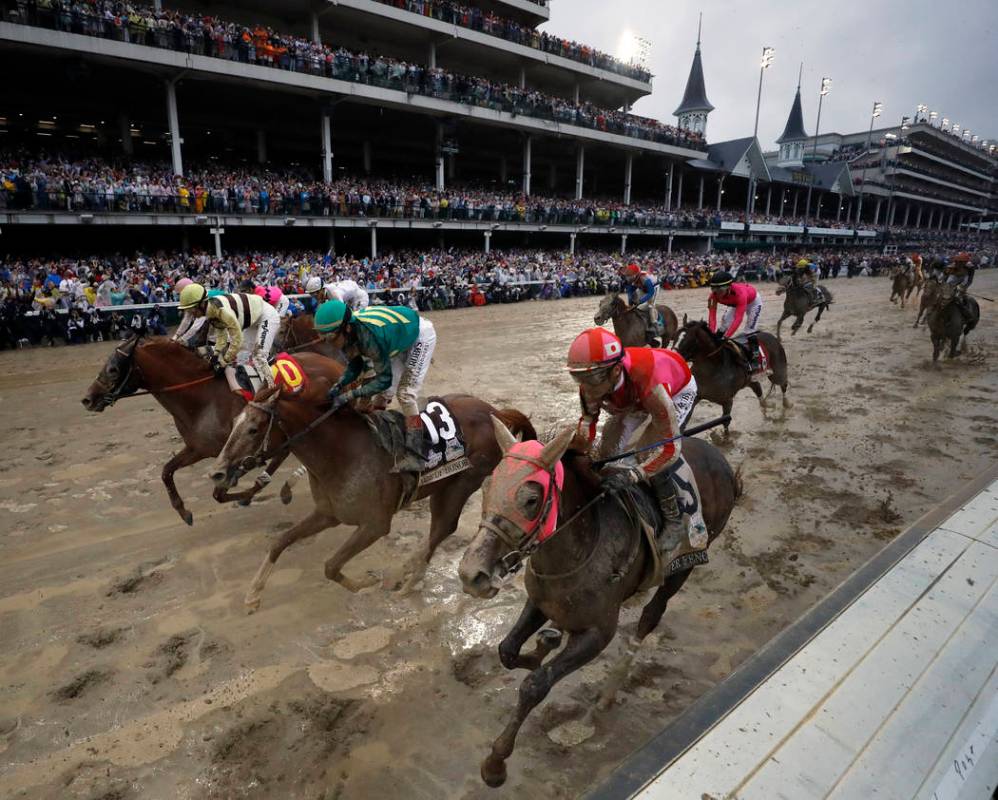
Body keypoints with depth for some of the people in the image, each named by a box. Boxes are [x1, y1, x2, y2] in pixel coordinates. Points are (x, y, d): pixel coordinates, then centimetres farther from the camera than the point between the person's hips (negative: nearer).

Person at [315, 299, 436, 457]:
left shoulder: (370, 337, -42)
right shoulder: (349, 332, -20)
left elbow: (385, 379, -35)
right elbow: (355, 364, -5)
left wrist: (349, 395, -37)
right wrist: (339, 386, -22)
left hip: (420, 334, -8)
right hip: (400, 337, 8)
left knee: (405, 393, -14)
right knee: (384, 392, 11)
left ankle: (414, 448, -7)